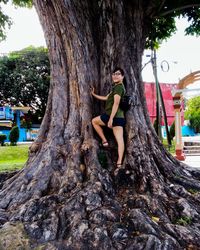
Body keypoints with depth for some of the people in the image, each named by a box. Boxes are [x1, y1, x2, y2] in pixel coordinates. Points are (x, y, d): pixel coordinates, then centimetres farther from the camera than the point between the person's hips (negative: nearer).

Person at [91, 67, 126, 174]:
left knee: (94, 121, 15)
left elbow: (116, 103, -18)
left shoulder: (118, 86, -8)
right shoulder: (117, 87, 24)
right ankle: (119, 164, -3)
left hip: (114, 116, -9)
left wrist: (110, 119, -22)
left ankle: (104, 141, 10)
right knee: (120, 140, -1)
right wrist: (94, 95, 33)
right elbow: (106, 98, 30)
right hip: (120, 117, 9)